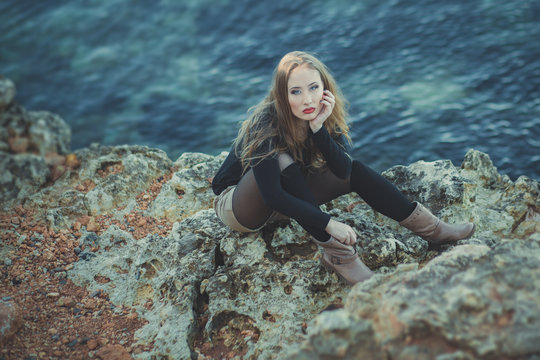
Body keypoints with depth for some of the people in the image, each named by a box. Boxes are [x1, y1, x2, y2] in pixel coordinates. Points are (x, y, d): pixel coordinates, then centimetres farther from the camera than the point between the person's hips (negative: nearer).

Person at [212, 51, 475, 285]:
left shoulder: (323, 116, -13)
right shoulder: (266, 125, -31)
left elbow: (343, 170, -23)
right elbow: (272, 195, -36)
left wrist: (318, 127, -35)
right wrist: (327, 223, -38)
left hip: (286, 200, 6)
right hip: (234, 205, -6)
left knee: (356, 173, -9)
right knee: (283, 161, -35)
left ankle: (431, 228, 0)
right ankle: (337, 255, -32)